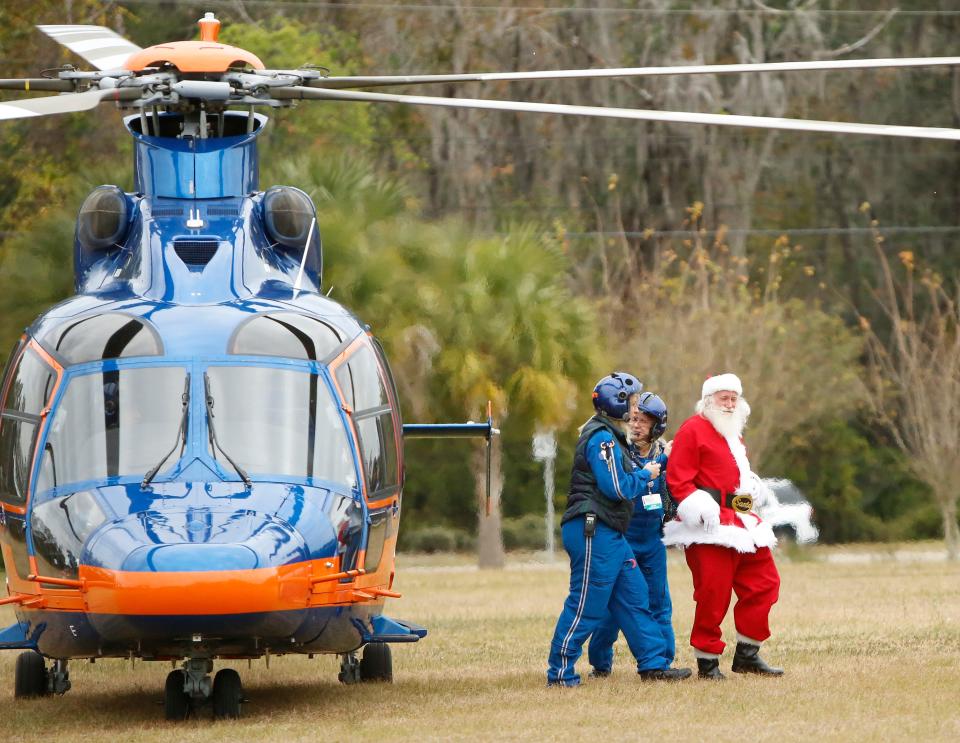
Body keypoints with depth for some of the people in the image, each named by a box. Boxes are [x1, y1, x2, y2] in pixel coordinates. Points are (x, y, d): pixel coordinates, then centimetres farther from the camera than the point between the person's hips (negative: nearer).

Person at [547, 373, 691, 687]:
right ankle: (560, 672, -4)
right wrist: (645, 475, -4)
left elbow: (626, 479, 19)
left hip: (610, 535, 11)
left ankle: (653, 664, 14)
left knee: (633, 598, 11)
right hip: (593, 533, -11)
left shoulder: (609, 437, 21)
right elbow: (618, 487, -20)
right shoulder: (601, 438, -13)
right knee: (587, 605, -8)